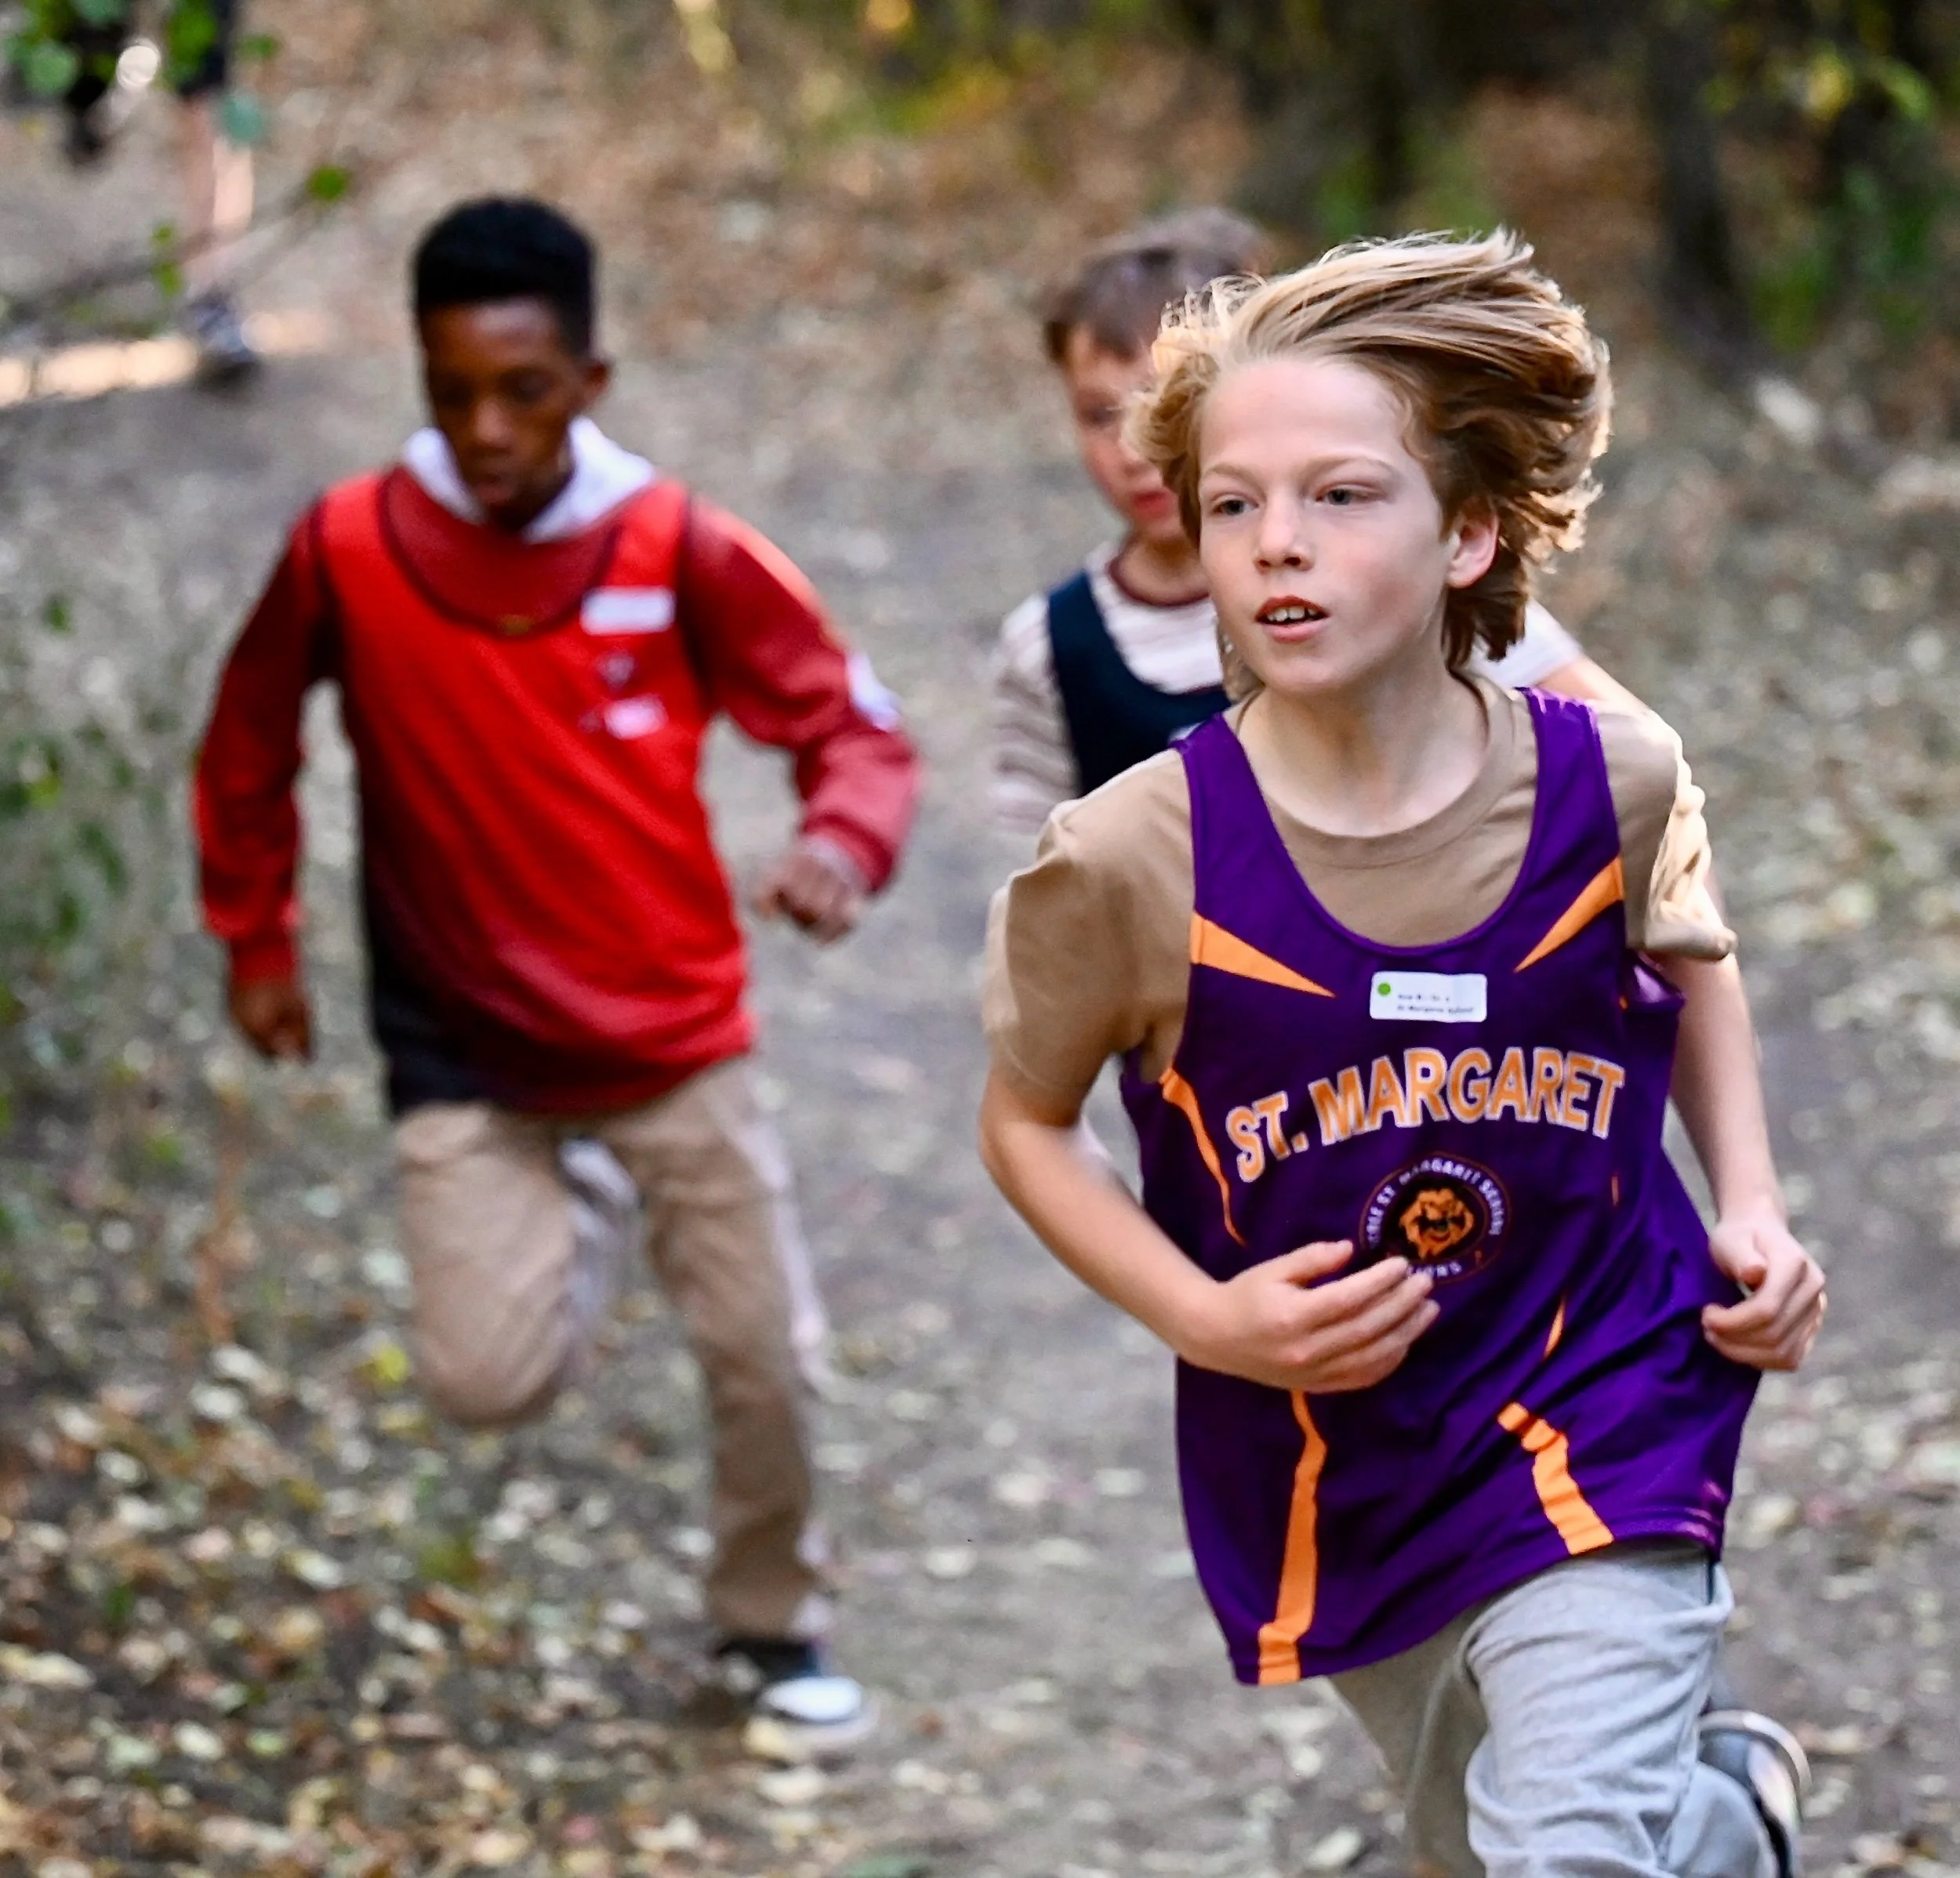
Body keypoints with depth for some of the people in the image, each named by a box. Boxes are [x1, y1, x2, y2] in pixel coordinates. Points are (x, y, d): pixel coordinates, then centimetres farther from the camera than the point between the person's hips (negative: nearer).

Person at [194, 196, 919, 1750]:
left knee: (765, 1357, 4)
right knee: (489, 1379, -12)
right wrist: (256, 941, 12)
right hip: (469, 1057, 0)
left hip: (678, 1038, 0)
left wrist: (845, 838, -28)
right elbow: (251, 742, 6)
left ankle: (776, 1627, 32)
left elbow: (854, 720, -6)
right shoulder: (347, 550, -12)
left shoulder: (682, 551, -13)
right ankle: (583, 1215, 23)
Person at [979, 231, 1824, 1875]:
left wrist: (1753, 1207, -1)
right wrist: (1207, 1320, -18)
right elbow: (1027, 1125, -4)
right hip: (1330, 1459, 2)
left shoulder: (1609, 780, -13)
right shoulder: (1137, 860, -20)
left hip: (1599, 1404, -1)